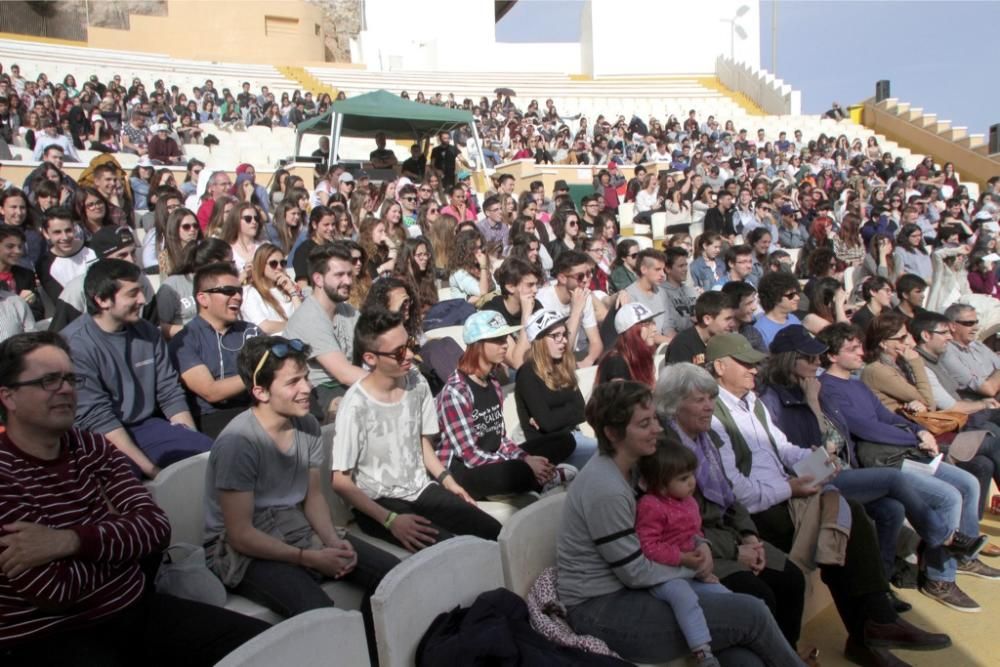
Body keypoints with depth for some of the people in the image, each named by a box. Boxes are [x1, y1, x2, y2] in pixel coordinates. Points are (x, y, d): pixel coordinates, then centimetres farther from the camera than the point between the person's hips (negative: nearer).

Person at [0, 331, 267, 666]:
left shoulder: (94, 448, 5)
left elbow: (156, 527, -6)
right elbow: (55, 589, -19)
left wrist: (70, 541, -20)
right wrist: (118, 536, -4)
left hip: (138, 607, 6)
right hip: (48, 639, -5)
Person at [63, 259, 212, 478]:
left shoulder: (147, 332, 7)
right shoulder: (74, 344, -13)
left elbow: (170, 394, 9)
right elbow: (96, 418, -18)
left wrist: (193, 442, -5)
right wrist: (152, 471, -24)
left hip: (146, 426, 5)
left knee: (211, 452, -19)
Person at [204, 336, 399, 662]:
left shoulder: (307, 425, -2)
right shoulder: (237, 442, -23)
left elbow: (314, 497, 8)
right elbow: (240, 535, -20)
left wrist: (333, 540, -10)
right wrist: (310, 558, -20)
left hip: (299, 531, 7)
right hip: (245, 551, -7)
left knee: (391, 572, -4)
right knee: (319, 613, -33)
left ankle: (370, 657, 14)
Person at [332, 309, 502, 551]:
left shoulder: (417, 383, -1)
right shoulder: (356, 406, -20)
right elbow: (341, 481, -15)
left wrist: (448, 480, 3)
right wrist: (391, 520, -22)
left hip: (422, 489, 6)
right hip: (379, 502, -5)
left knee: (497, 535, -14)